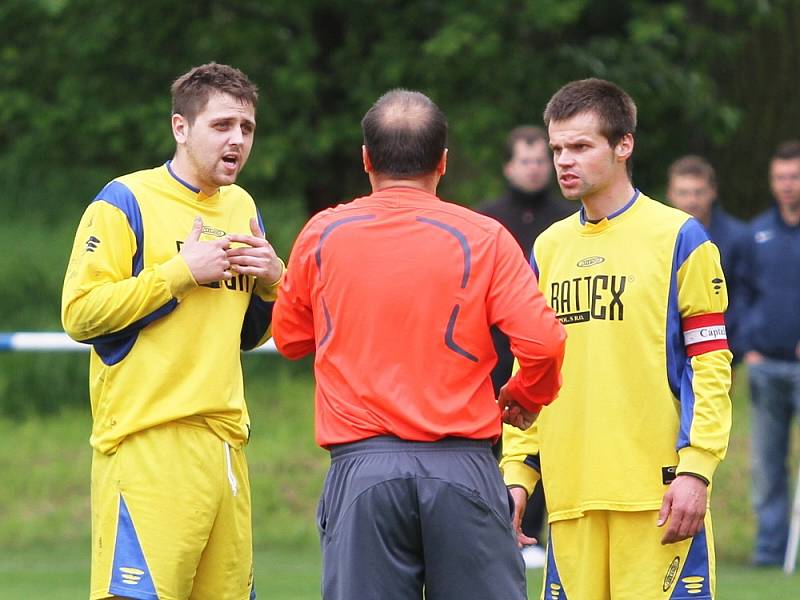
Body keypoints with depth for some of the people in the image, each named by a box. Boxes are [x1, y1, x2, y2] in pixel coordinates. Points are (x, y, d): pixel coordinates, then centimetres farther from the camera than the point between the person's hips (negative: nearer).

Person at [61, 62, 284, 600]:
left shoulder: (242, 208, 18)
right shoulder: (126, 202, -4)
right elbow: (80, 313, -12)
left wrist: (272, 281, 5)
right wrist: (182, 271, -12)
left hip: (225, 441, 7)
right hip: (148, 438, -7)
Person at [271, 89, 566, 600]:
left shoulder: (323, 235, 5)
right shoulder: (482, 238, -1)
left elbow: (290, 337, 17)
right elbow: (541, 341, -8)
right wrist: (526, 397, 12)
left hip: (361, 469, 1)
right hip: (463, 470, -1)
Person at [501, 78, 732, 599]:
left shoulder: (678, 237, -1)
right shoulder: (549, 248, 15)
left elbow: (711, 366, -4)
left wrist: (695, 470, -13)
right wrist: (517, 472, 9)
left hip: (657, 495, -5)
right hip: (570, 495, 5)